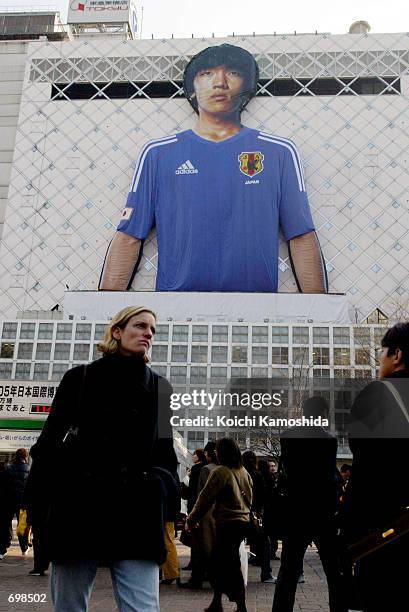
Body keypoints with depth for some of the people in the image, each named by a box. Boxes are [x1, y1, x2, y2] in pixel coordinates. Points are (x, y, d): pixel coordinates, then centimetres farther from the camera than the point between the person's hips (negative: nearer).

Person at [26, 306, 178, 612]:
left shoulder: (160, 388, 14)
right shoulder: (79, 378, 8)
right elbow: (48, 444, 6)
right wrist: (39, 506, -3)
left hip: (138, 514, 1)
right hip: (78, 507, 0)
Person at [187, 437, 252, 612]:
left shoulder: (220, 472, -13)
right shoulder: (244, 471, 8)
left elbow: (205, 498, -10)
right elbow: (249, 497, 20)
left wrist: (192, 519, 0)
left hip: (227, 523, -7)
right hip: (243, 521, 7)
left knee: (231, 566, 0)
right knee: (218, 562, 15)